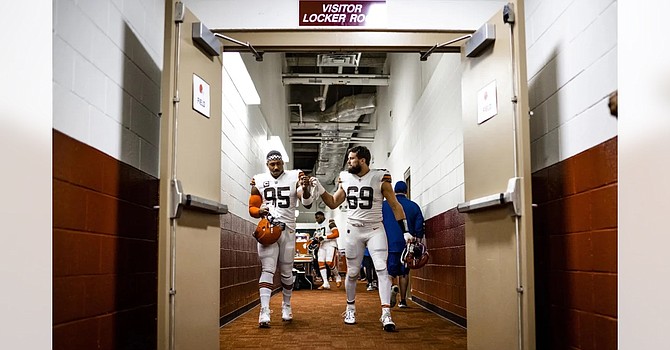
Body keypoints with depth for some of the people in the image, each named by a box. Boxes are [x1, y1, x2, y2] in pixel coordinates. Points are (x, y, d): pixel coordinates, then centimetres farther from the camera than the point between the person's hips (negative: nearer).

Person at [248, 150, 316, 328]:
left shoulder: (294, 177, -1)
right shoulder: (259, 181, 2)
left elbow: (307, 203, -9)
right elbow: (252, 208, 8)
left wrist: (306, 188, -31)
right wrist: (259, 211, -16)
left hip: (288, 230, 1)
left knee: (286, 272, 11)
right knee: (267, 270, -10)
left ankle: (286, 305, 30)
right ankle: (264, 311, -14)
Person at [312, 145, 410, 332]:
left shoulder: (380, 178, -8)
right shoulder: (345, 178, 4)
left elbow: (395, 205, -3)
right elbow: (333, 203, 14)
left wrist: (405, 231, -7)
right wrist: (320, 189, 0)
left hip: (375, 229, -3)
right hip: (353, 230, 3)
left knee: (382, 269, -13)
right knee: (352, 273, 9)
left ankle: (386, 314, -13)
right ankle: (350, 308, 30)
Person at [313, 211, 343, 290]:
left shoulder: (330, 223, -9)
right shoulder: (318, 225, 17)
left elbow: (336, 234, -17)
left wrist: (324, 237, -22)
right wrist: (317, 238, 5)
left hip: (331, 245, -8)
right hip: (322, 246, 8)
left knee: (329, 262, -20)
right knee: (321, 263, -6)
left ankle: (338, 278, 6)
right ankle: (326, 284, -5)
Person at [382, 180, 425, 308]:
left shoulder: (384, 205, 3)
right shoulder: (413, 206, 4)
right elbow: (419, 226, 1)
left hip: (389, 244, -1)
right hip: (406, 245, 1)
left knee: (390, 270, 1)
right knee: (404, 272, 10)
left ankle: (392, 288, -29)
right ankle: (403, 300, 11)